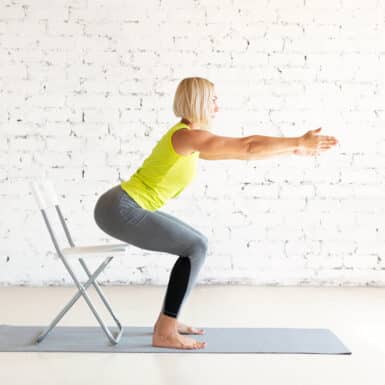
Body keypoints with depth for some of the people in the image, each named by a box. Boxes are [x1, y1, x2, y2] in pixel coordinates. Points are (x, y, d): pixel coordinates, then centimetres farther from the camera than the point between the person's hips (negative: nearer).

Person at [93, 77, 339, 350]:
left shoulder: (191, 141, 15)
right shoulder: (188, 136, -16)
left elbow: (240, 151, 19)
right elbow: (248, 147, -16)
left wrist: (292, 149, 19)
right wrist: (298, 142, -9)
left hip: (126, 207, 10)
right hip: (121, 209, -10)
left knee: (197, 244, 14)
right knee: (196, 248, -11)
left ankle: (167, 319, 19)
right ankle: (165, 333, -6)